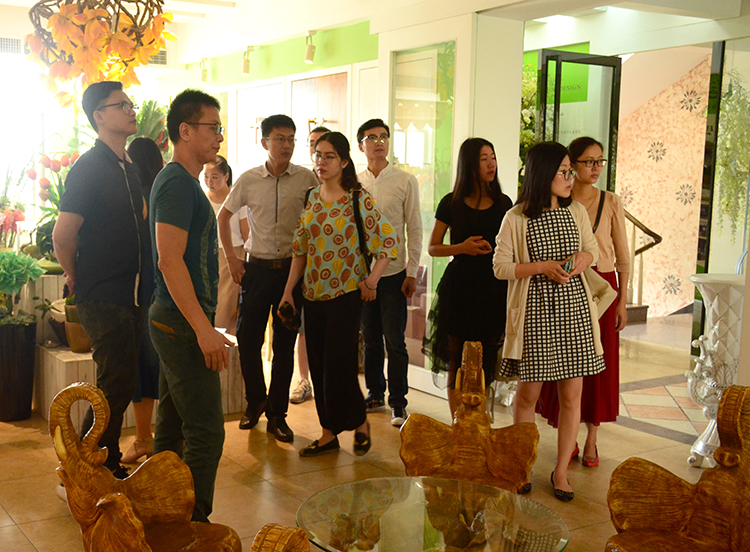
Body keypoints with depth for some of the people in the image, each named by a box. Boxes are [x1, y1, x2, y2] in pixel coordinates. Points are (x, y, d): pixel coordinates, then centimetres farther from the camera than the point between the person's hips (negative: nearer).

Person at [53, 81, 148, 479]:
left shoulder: (129, 169, 14)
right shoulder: (89, 168, -13)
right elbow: (63, 235, -16)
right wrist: (77, 279, -2)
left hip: (131, 294, 8)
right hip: (103, 300, -8)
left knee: (122, 383, 12)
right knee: (116, 384, -6)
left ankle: (109, 468, 25)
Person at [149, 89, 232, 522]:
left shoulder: (183, 181, 17)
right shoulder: (178, 183, -14)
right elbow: (169, 261, -23)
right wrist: (204, 328, -26)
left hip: (176, 323, 11)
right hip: (183, 324, -11)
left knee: (173, 429, 17)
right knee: (206, 435, -7)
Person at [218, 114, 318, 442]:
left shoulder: (306, 179, -1)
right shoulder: (248, 180, 1)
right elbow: (223, 216, 13)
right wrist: (231, 258, 5)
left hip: (293, 268, 0)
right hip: (257, 267, 1)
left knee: (285, 344, 5)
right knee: (247, 339, 3)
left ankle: (277, 414, 17)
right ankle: (255, 400, 27)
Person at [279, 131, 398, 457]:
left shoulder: (358, 198, -7)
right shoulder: (312, 198, 9)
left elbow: (389, 241, -7)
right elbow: (300, 248, 11)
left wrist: (371, 281, -11)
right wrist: (288, 291, 8)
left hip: (345, 293, -5)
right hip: (313, 293, 6)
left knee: (339, 364, -5)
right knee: (318, 366, 7)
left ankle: (359, 422, 19)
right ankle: (329, 434, 19)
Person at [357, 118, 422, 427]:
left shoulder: (405, 181, 0)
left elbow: (414, 229, 0)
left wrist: (412, 272, -5)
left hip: (393, 272, -3)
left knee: (395, 341, -1)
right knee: (371, 339, 10)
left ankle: (398, 402, 10)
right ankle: (375, 395, 24)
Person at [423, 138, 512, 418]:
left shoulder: (503, 203, 8)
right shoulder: (451, 203, 1)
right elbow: (432, 248, 5)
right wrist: (462, 247, -10)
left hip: (494, 287, 2)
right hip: (460, 287, -2)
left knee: (485, 361, 5)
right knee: (458, 360, 0)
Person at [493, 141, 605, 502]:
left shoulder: (576, 211, 7)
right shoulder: (516, 218, -4)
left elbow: (592, 249, 19)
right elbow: (500, 266, -4)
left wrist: (582, 259, -4)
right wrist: (543, 266, -15)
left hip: (574, 310, 3)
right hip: (535, 312, -3)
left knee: (571, 395, 4)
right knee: (528, 393, 6)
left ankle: (561, 470, 19)